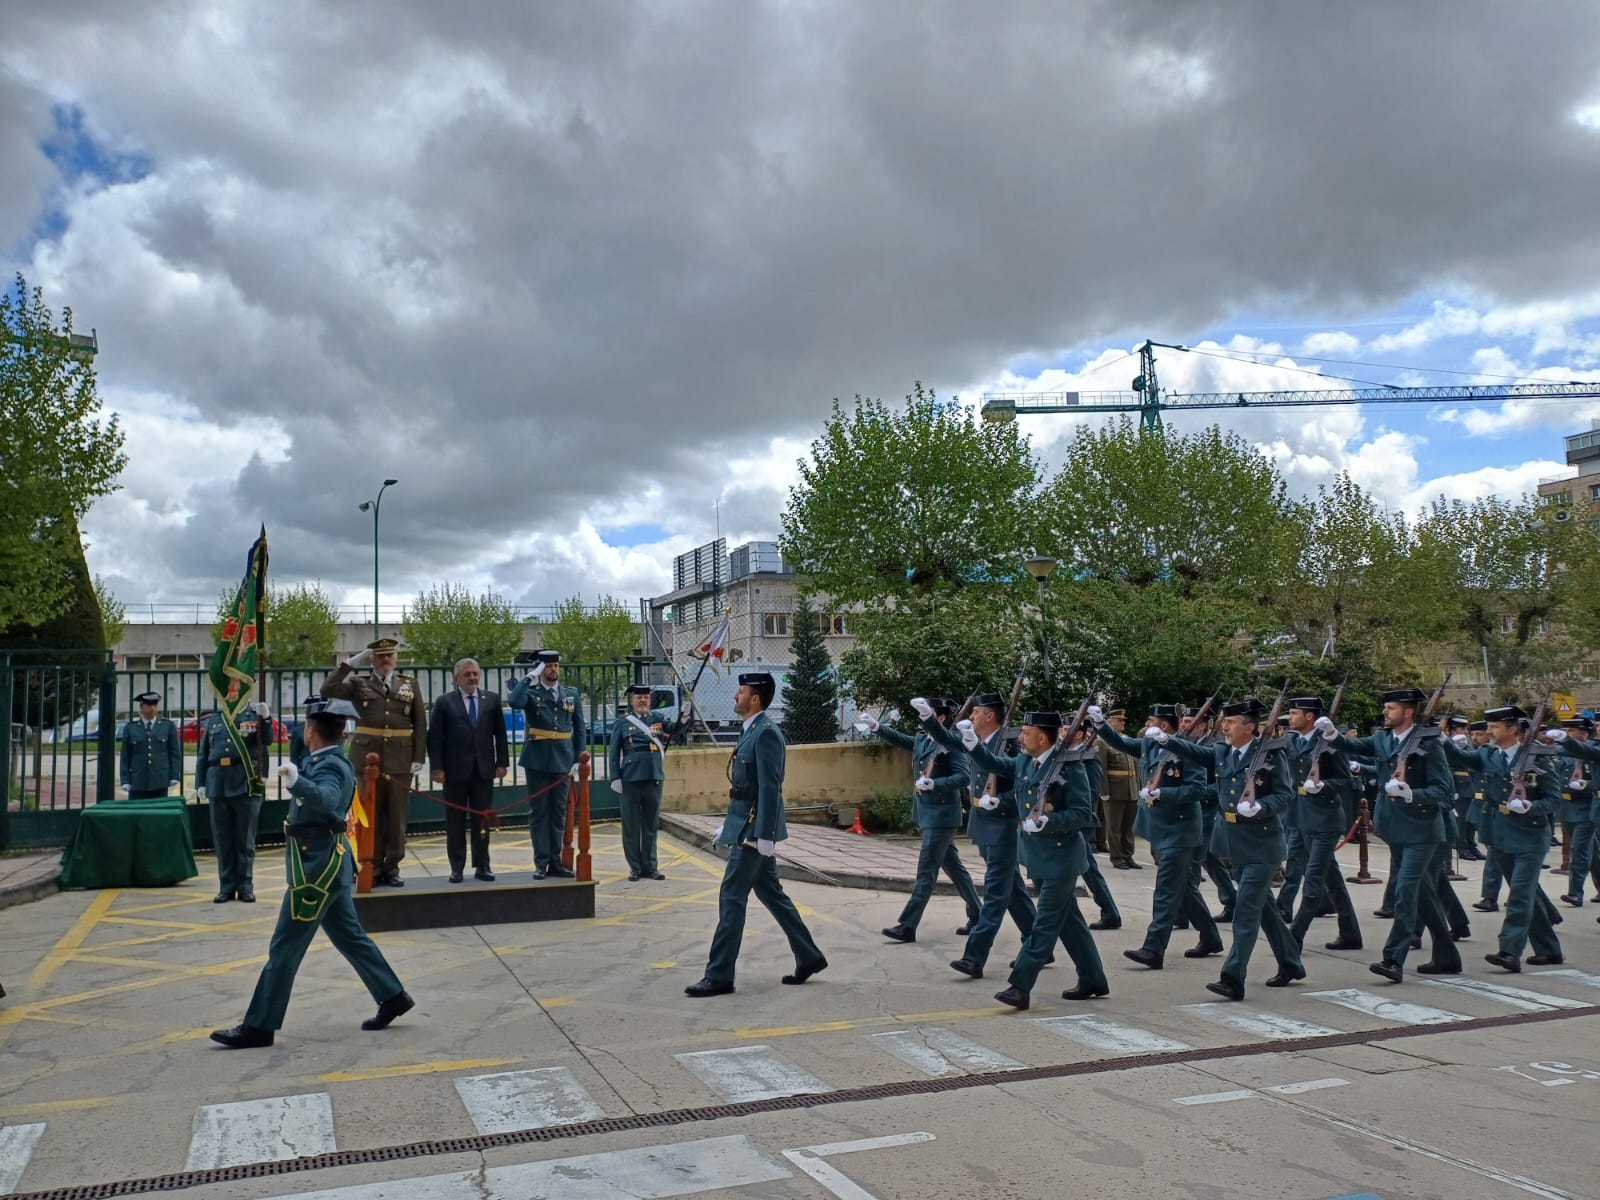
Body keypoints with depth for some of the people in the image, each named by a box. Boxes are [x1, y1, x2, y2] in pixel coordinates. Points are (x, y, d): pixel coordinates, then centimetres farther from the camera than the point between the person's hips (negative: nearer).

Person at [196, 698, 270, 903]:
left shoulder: (255, 716, 3)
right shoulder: (214, 720, 12)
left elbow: (267, 740, -13)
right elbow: (203, 754, 13)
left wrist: (265, 718, -30)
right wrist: (200, 783, 6)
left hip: (246, 786, -3)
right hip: (218, 786, 3)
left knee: (245, 839, 4)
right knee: (222, 840, 8)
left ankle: (245, 886, 12)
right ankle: (226, 886, 16)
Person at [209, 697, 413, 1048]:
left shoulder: (330, 766, -19)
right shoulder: (333, 761, 11)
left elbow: (325, 798, -43)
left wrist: (296, 781, -60)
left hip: (318, 865, -10)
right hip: (329, 862, 10)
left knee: (284, 947, -3)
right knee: (349, 936, 16)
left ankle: (259, 1026, 4)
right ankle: (392, 997, 21)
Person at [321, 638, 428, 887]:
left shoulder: (410, 685, 9)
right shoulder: (359, 684, 7)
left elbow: (420, 724, 7)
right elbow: (328, 691, -9)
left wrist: (419, 758, -1)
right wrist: (350, 663, -7)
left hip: (400, 761, 1)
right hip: (367, 759, -1)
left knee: (397, 817, 4)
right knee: (370, 817, 3)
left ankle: (392, 868, 13)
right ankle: (372, 869, 11)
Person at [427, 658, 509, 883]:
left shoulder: (492, 700, 8)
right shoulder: (444, 702, 1)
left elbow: (500, 734, 8)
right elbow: (435, 738, -2)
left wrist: (502, 762, 2)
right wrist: (437, 767, -9)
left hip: (484, 770, 2)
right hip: (455, 770, -2)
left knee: (482, 819, 5)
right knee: (455, 821, 4)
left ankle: (482, 866, 12)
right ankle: (456, 867, 10)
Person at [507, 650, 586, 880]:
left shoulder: (572, 694, 10)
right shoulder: (531, 692, 1)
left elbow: (579, 729, 10)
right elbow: (514, 701, -23)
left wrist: (578, 760, 4)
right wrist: (529, 678, -18)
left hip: (562, 761, 3)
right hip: (537, 761, -3)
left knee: (559, 813, 8)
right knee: (538, 812, 2)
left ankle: (555, 862, 15)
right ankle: (541, 863, 7)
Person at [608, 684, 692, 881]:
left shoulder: (659, 718, 10)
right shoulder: (622, 724, 4)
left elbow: (675, 726, -8)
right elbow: (613, 753, 3)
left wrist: (684, 714, -28)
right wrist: (615, 778, -5)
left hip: (654, 778, 2)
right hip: (631, 780, -2)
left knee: (651, 825, 9)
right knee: (631, 826, 3)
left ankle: (649, 866, 17)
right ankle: (635, 867, 13)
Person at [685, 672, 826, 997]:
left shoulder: (766, 733, -17)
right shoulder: (751, 730, 13)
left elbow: (770, 788, -22)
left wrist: (765, 835, -24)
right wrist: (729, 824, 21)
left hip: (754, 831, -10)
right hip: (746, 827, 10)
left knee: (732, 898, -5)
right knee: (771, 894, 15)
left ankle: (719, 975, 2)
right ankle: (809, 957, 24)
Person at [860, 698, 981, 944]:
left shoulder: (952, 743, -14)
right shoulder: (921, 740, 10)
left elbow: (964, 777, -19)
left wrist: (934, 783, -28)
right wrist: (876, 727, -2)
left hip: (942, 815, -8)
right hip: (929, 814, 8)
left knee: (926, 872, -6)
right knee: (954, 867, 15)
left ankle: (907, 926, -5)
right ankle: (977, 917, 25)